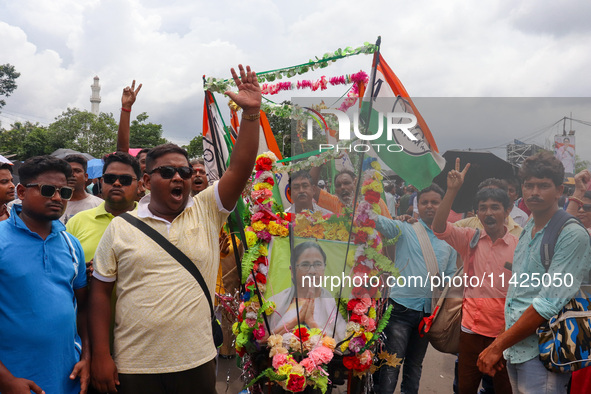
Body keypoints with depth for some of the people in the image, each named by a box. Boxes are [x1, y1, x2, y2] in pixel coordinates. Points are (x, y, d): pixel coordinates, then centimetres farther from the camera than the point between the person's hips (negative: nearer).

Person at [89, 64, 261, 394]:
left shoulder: (206, 212, 0)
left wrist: (251, 112, -18)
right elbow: (101, 292, 3)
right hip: (135, 367, 0)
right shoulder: (121, 227, 0)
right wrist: (101, 356, 0)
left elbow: (240, 169, -11)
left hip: (197, 361, 1)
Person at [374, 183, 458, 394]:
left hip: (429, 311, 5)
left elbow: (451, 275, 16)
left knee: (415, 365, 18)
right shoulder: (406, 228, -3)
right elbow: (379, 222, -19)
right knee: (392, 363, -8)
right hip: (402, 307, -4)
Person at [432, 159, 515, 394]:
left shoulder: (518, 245, -3)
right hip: (472, 327, 1)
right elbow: (438, 228, -14)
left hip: (505, 330, -1)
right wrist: (452, 190, -21)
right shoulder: (469, 239, 1)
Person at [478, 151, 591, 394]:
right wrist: (503, 346, 10)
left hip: (541, 356, -7)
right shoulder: (527, 230, 10)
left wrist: (498, 346, -16)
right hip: (515, 350, 7)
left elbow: (549, 304, -21)